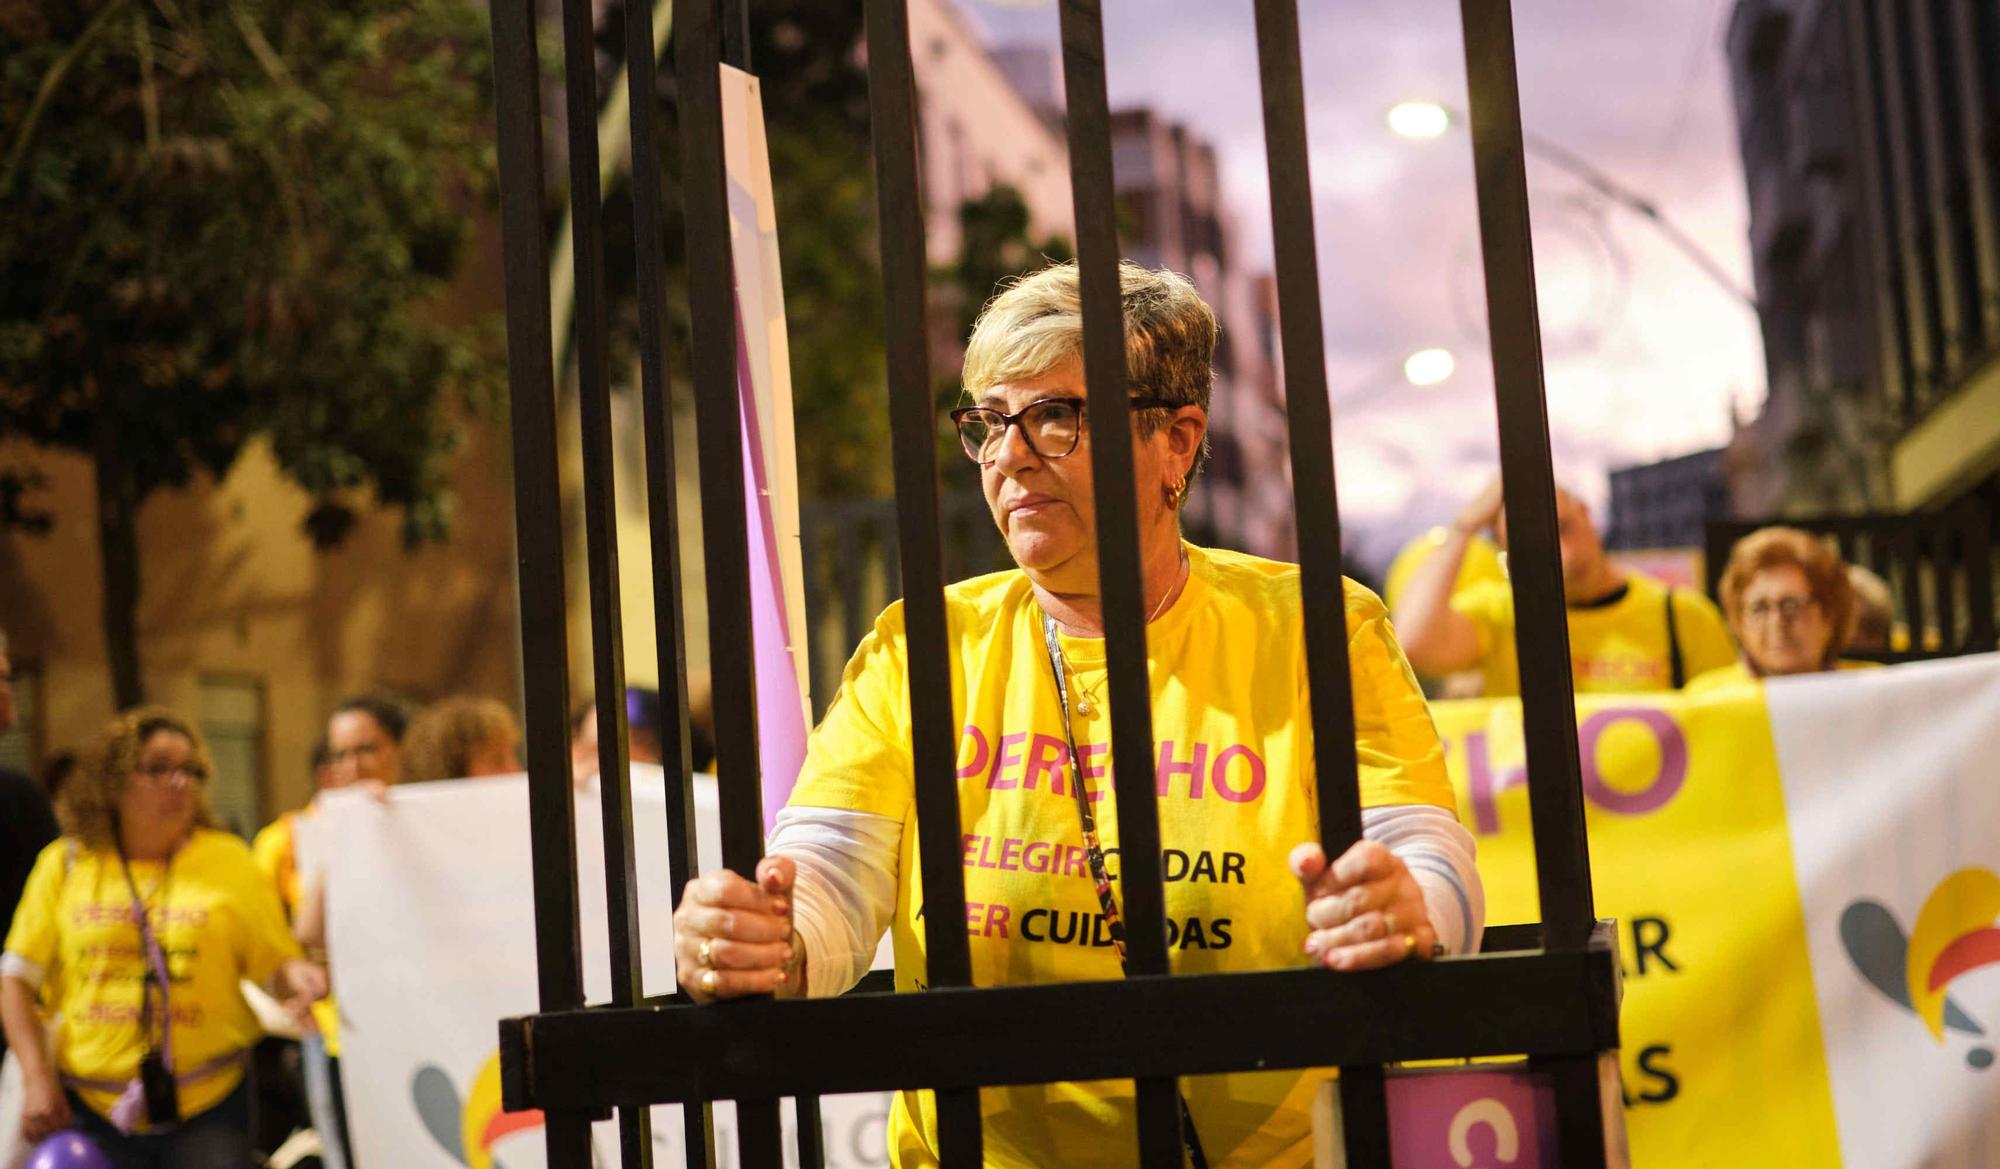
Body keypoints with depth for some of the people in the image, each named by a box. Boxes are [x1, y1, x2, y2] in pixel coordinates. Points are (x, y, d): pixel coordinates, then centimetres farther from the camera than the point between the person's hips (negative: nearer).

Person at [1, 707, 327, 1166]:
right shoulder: (65, 865, 4)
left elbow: (276, 961, 1)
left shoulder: (228, 860, 3)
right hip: (91, 1106, 1)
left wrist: (297, 977, -22)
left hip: (208, 1105, -1)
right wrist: (37, 1078, -1)